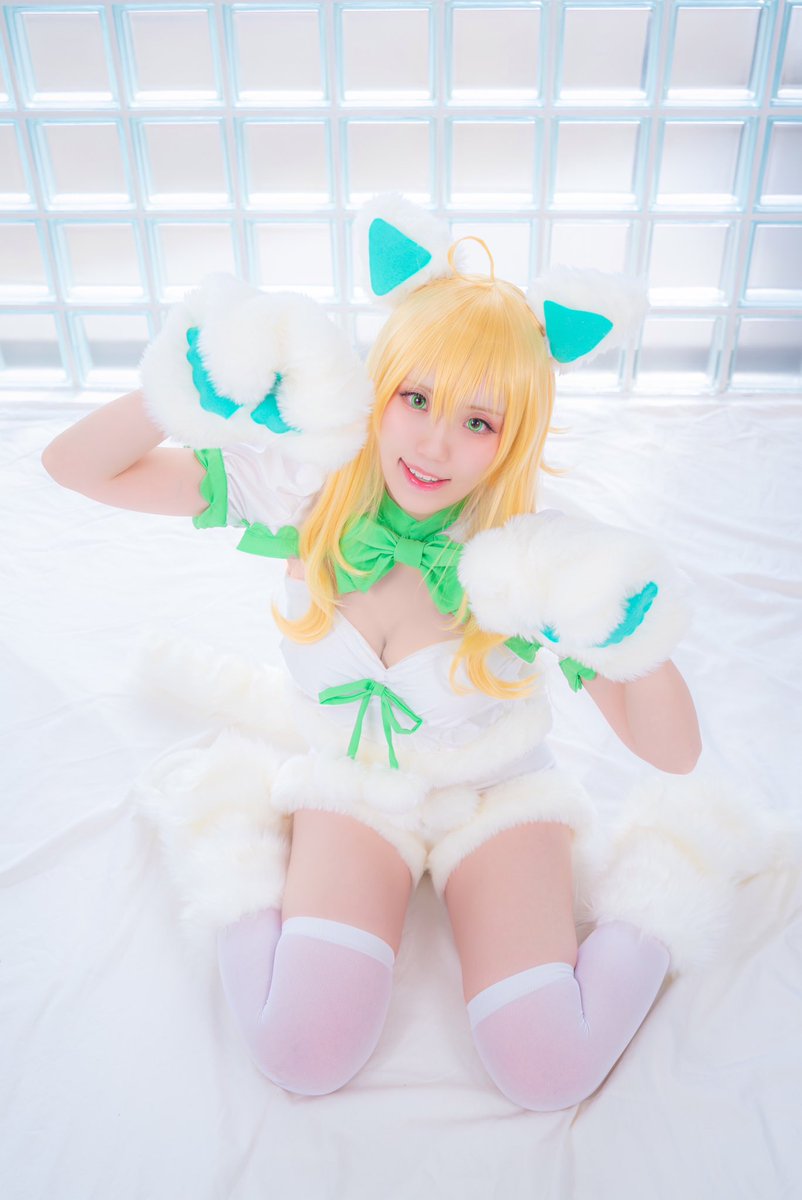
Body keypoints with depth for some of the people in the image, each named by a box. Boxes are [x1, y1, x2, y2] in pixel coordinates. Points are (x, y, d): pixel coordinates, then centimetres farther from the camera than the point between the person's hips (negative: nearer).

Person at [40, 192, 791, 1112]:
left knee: (548, 1071, -15)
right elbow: (73, 466, -15)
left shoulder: (532, 554, -22)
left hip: (495, 794, 0)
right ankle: (239, 849, 11)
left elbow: (674, 753, -17)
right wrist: (188, 394, -32)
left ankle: (671, 887, 13)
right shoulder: (308, 491, -19)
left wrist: (634, 637, -36)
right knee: (303, 1053, -19)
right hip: (349, 785, 1)